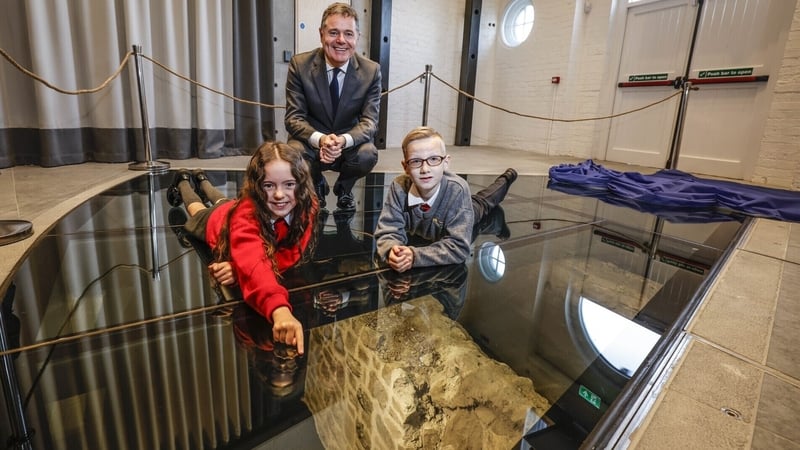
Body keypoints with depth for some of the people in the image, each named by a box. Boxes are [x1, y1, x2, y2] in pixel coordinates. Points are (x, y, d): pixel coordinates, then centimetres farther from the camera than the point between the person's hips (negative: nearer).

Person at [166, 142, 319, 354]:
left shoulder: (306, 207, -41)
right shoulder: (246, 214, -52)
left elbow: (290, 254, -37)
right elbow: (253, 264, -69)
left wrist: (242, 267, -53)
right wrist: (279, 309, -87)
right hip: (216, 221, -3)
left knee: (223, 202, 37)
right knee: (198, 210, 33)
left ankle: (202, 180, 64)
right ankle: (184, 181, 59)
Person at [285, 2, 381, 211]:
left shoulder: (371, 71, -9)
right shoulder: (300, 65, -11)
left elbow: (369, 121, -14)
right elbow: (293, 117, -13)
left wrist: (344, 140, -36)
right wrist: (320, 139, -35)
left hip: (350, 144, 0)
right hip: (312, 142, 0)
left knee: (368, 154, -31)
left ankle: (344, 187, 6)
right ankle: (317, 185, 7)